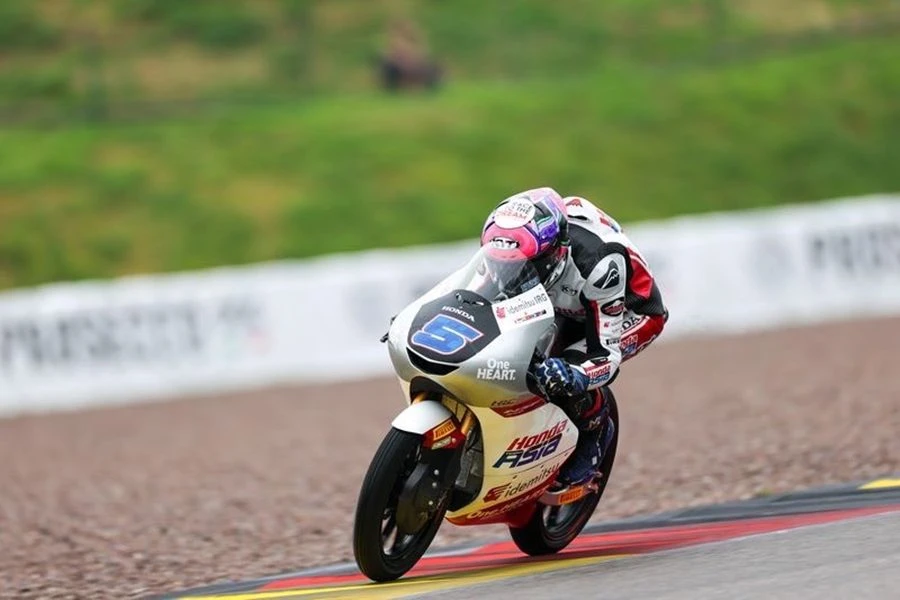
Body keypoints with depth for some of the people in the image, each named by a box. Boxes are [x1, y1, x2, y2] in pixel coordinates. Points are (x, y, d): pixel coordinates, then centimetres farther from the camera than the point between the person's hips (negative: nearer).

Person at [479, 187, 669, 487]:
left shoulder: (597, 262, -43)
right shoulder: (516, 243, -27)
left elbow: (607, 354, -40)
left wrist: (572, 377, -61)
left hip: (631, 312, -7)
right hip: (569, 308, 7)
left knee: (569, 374, -31)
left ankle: (595, 431, -1)